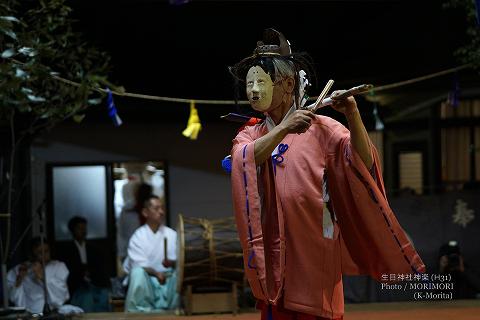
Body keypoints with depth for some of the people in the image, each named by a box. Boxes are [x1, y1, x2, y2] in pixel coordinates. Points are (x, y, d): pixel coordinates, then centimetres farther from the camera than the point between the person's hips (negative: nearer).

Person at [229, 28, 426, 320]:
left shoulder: (321, 129, -2)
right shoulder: (250, 136, 9)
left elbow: (363, 164, -15)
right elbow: (245, 160, -13)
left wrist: (353, 116, -29)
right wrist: (284, 129, -28)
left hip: (314, 252, -3)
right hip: (272, 252, 3)